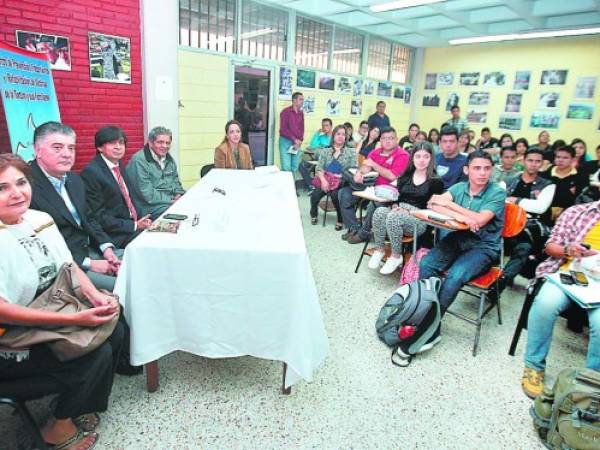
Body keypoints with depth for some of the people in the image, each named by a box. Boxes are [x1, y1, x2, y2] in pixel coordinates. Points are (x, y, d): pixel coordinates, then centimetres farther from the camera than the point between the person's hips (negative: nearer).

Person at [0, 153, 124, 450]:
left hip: (52, 318, 7)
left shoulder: (40, 219, -2)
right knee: (96, 354, -18)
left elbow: (69, 267, 5)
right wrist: (74, 319, -30)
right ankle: (59, 426, 10)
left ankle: (88, 404, 17)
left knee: (114, 332, -7)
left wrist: (95, 296, -14)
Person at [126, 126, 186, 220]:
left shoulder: (168, 159, 12)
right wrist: (172, 199, -16)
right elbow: (148, 195, -18)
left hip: (172, 201, 8)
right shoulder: (139, 161, -12)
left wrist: (179, 194, 1)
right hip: (148, 206, -8)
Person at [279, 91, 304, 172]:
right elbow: (283, 129, -11)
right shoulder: (285, 111, -5)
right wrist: (294, 139, -15)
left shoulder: (301, 113, 11)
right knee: (286, 167, -8)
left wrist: (300, 140, -4)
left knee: (295, 168, 5)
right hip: (286, 141, -5)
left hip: (297, 143, 5)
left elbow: (302, 128, 13)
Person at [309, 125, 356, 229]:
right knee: (315, 194, -24)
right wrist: (323, 180, -15)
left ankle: (340, 220, -12)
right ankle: (313, 215, 6)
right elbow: (319, 168, 5)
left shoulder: (351, 152, 10)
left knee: (335, 194, -33)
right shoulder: (325, 151, 15)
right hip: (325, 181, 2)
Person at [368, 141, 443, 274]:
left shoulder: (435, 181, 1)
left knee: (393, 217, -36)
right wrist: (395, 206, -8)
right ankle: (379, 250, -17)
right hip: (399, 212, 5)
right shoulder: (406, 176, 16)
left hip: (420, 220, -4)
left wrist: (409, 211, -14)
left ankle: (396, 256, -19)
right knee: (380, 211, -29)